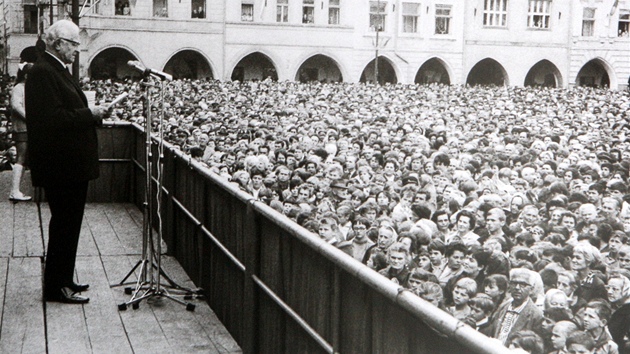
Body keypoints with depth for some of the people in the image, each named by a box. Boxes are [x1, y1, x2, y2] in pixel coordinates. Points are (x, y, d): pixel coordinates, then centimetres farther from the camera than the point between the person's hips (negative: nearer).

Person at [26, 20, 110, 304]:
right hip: (60, 165, -10)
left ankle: (63, 280, 27)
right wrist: (91, 115, -17)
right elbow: (54, 118, -25)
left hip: (71, 165, 10)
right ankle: (56, 287, 8)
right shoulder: (43, 72, -16)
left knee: (68, 224, 16)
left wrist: (93, 113, 4)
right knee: (64, 224, -2)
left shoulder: (56, 70, 16)